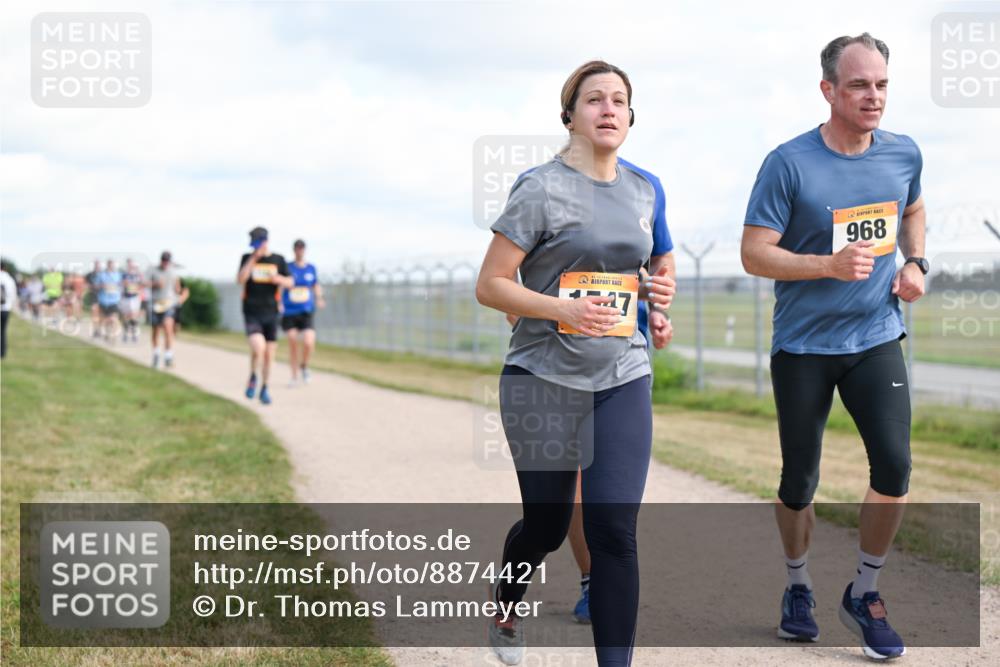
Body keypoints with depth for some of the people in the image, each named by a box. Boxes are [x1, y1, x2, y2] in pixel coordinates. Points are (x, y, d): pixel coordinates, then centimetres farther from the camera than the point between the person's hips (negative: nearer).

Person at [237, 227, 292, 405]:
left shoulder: (278, 260, 6)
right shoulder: (247, 258, 3)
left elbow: (290, 283, 7)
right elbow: (240, 280, -12)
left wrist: (278, 278, -15)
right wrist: (254, 258, -18)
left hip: (271, 313, 2)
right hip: (252, 312, -2)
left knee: (269, 354, 4)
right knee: (258, 347, -22)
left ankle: (264, 389, 22)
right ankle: (253, 378, 5)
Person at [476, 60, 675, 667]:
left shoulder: (642, 190, 9)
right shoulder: (542, 189, -9)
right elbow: (490, 285, -11)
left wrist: (656, 290, 1)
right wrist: (563, 308, -25)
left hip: (623, 380, 4)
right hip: (544, 379, -3)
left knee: (615, 530, -6)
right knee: (547, 525, 10)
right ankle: (506, 607, 43)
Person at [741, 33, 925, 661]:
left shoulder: (905, 154, 1)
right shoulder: (790, 163, -13)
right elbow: (754, 254, -13)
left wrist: (916, 263, 4)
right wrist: (830, 264, -25)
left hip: (877, 339, 3)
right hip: (804, 345, -3)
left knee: (895, 467, -10)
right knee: (800, 480, 8)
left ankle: (866, 594, 11)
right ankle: (799, 588, 32)